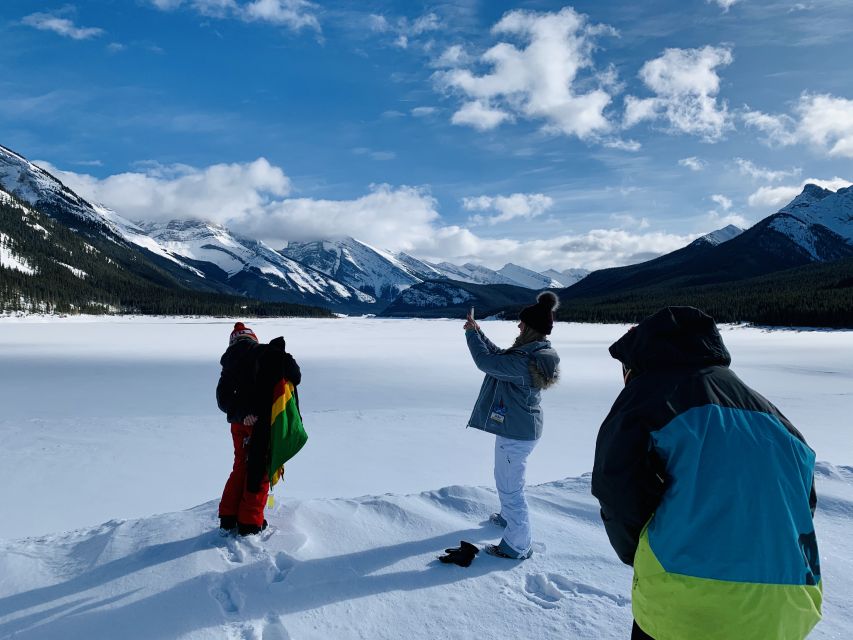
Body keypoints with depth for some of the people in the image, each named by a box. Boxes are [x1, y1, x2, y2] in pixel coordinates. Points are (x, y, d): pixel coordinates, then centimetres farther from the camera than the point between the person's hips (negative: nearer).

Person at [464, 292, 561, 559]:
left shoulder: (524, 361, -30)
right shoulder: (539, 353, 1)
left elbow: (486, 361, -24)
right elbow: (499, 355, 12)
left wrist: (472, 333, -10)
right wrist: (479, 332, 11)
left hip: (515, 433, -10)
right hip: (520, 427, 10)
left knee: (510, 487, 4)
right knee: (505, 478, 29)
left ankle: (518, 545, 18)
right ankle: (509, 517, 51)